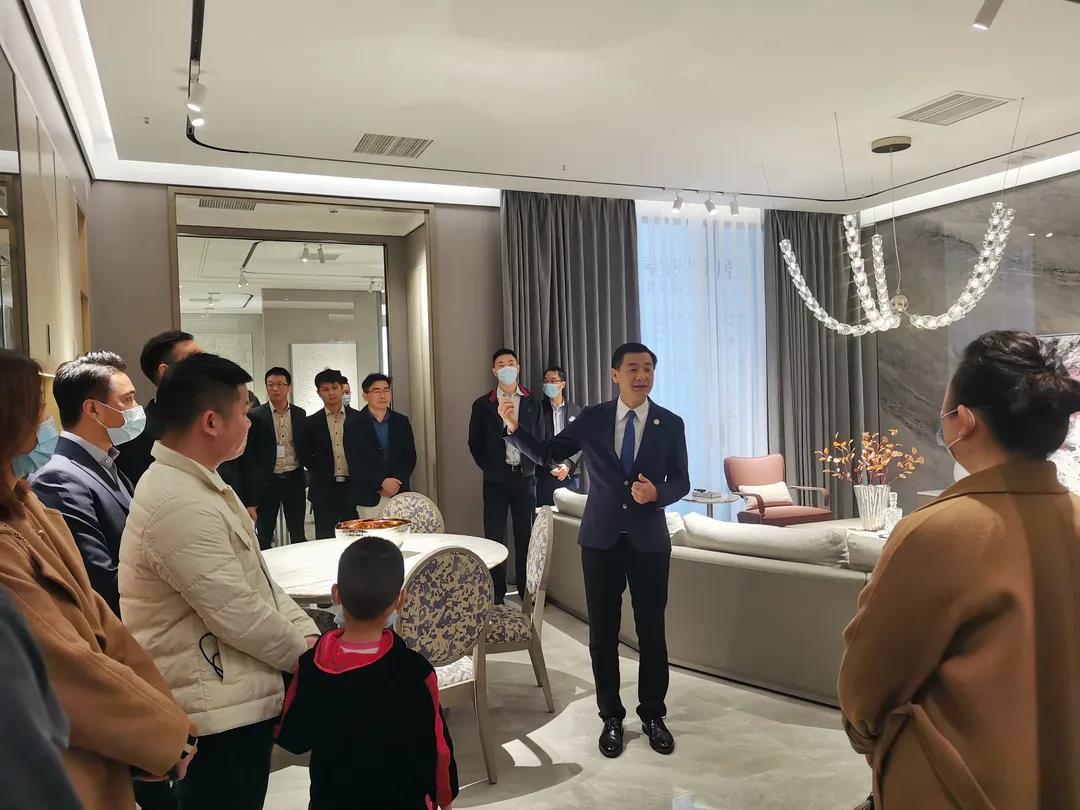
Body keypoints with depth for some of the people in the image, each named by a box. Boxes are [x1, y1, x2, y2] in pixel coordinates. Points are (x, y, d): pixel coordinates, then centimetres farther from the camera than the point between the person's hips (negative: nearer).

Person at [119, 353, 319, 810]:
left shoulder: (200, 484, 8)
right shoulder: (178, 504, -25)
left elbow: (256, 577, 12)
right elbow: (239, 615, -23)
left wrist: (307, 633, 1)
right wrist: (304, 654, -7)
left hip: (234, 698, 10)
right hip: (221, 711, -10)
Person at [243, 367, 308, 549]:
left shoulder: (300, 414, 6)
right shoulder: (255, 416, -4)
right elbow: (249, 453, -3)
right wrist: (253, 485, -7)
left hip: (294, 479, 3)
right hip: (267, 481, -2)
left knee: (298, 534, 10)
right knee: (264, 535, 6)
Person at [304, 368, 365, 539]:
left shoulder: (358, 418, 4)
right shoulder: (312, 422, 6)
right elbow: (306, 456, 10)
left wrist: (360, 477, 1)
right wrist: (321, 472, 2)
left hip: (353, 488, 0)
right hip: (324, 491, 0)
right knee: (325, 539, 3)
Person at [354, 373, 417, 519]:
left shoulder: (402, 422, 12)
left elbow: (410, 457, 9)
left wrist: (397, 482, -6)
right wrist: (381, 482, -14)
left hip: (399, 493, 3)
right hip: (369, 498, -3)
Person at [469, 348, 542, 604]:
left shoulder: (532, 402, 5)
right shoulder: (483, 405, 2)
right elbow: (475, 442, 8)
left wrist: (530, 465, 4)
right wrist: (488, 467, 4)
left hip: (525, 477, 1)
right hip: (495, 479, -1)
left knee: (526, 536, 5)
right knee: (494, 537, 2)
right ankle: (496, 593, 11)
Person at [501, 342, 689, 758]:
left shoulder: (670, 424, -1)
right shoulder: (591, 419, -1)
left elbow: (681, 481, 3)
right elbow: (545, 453, 1)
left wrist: (657, 493, -19)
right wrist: (514, 427, -15)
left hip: (649, 540, 0)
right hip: (600, 539, 0)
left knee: (651, 632, 9)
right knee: (603, 633, 8)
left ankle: (652, 715, 28)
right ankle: (611, 717, 25)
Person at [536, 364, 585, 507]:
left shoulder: (576, 410, 8)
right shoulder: (538, 409, 3)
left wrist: (568, 465, -10)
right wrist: (550, 467, -11)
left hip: (571, 474, 2)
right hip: (545, 475, -1)